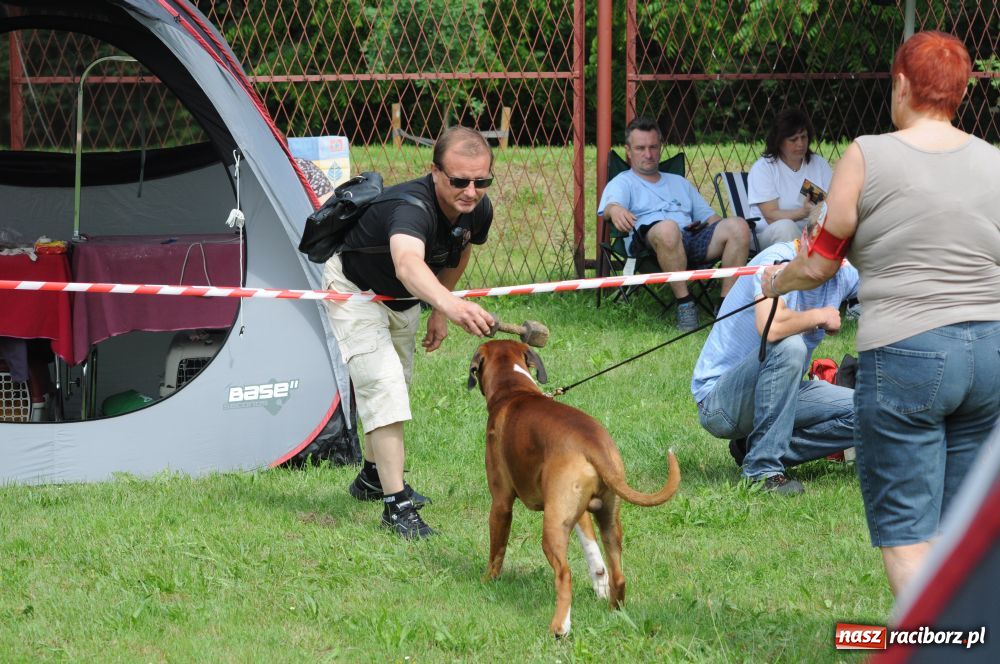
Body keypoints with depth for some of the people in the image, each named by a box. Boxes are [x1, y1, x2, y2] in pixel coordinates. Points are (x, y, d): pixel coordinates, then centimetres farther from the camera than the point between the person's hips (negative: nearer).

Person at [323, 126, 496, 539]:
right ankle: (396, 505, -23)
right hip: (355, 288, -8)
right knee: (382, 386, -21)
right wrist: (450, 304, -84)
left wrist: (439, 312, 8)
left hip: (403, 298, 8)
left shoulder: (478, 212, -20)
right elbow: (408, 263, -66)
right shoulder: (412, 206, -44)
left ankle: (373, 477, 44)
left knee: (397, 385, 23)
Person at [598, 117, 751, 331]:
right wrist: (615, 210, -31)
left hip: (694, 240, 5)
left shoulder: (679, 183, 37)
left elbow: (709, 216, 32)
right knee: (667, 228, -42)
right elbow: (610, 204, -4)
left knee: (738, 226, -22)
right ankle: (684, 303, -33)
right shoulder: (623, 182, 20)